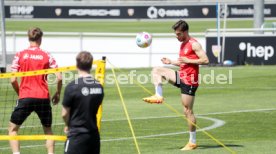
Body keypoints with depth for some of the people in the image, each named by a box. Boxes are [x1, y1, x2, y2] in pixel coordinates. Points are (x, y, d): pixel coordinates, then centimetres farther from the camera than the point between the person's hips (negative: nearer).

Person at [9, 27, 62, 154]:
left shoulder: (20, 55, 0)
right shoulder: (47, 56, 1)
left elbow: (13, 80, -3)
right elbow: (59, 78, -3)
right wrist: (57, 94, 13)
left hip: (25, 97, -1)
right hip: (43, 98, 1)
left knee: (13, 128, 13)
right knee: (48, 129, 19)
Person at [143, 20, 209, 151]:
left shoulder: (194, 44, -11)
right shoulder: (183, 44, 16)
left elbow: (205, 60, -18)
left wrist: (188, 60, -19)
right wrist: (170, 62, 12)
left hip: (189, 81, -9)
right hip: (181, 77, 9)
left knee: (187, 111, -6)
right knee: (157, 70, 3)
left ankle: (193, 142, 1)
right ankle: (159, 96, -8)